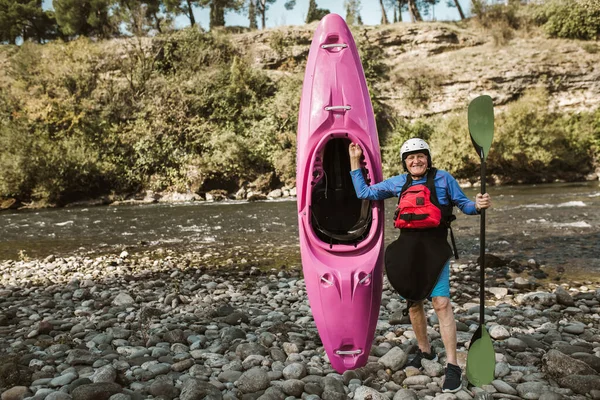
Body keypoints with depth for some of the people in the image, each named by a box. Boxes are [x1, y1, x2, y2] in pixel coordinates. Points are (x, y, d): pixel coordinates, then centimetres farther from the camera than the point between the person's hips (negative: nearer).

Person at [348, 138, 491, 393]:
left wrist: (479, 205, -16)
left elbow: (463, 204, 7)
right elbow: (364, 193, 17)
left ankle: (452, 366, -2)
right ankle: (425, 351, 33)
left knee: (441, 304, -11)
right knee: (413, 303, 12)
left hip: (434, 246, -4)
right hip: (407, 247, 4)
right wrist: (355, 161, 15)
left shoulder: (443, 178, 3)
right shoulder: (398, 183, 12)